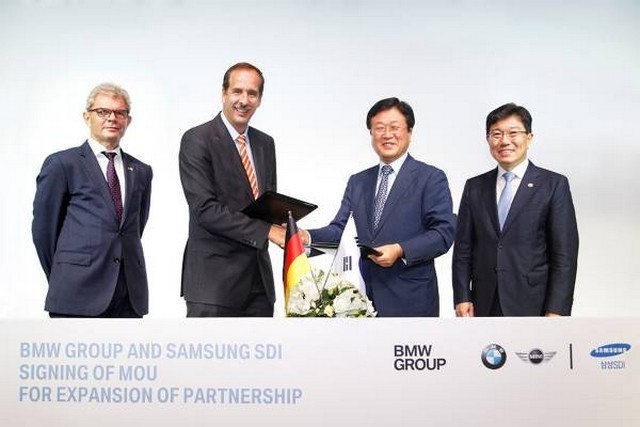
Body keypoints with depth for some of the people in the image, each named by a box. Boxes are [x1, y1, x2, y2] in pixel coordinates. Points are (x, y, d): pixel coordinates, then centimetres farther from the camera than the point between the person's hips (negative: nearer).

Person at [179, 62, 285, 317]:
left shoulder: (265, 143, 14)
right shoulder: (197, 140, -7)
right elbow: (205, 209, -16)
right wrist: (265, 230, -20)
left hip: (259, 278, 7)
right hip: (213, 276, -6)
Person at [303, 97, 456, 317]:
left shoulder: (431, 178, -1)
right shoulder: (357, 182, 15)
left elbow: (444, 232, -9)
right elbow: (339, 229, 8)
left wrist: (400, 250, -22)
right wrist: (308, 236, -11)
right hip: (364, 296, 4)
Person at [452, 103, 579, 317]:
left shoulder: (553, 185, -1)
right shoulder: (475, 187, 10)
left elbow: (565, 254, -5)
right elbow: (463, 249, 9)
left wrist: (556, 311, -12)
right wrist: (462, 298, -1)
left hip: (533, 306, -3)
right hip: (483, 307, 3)